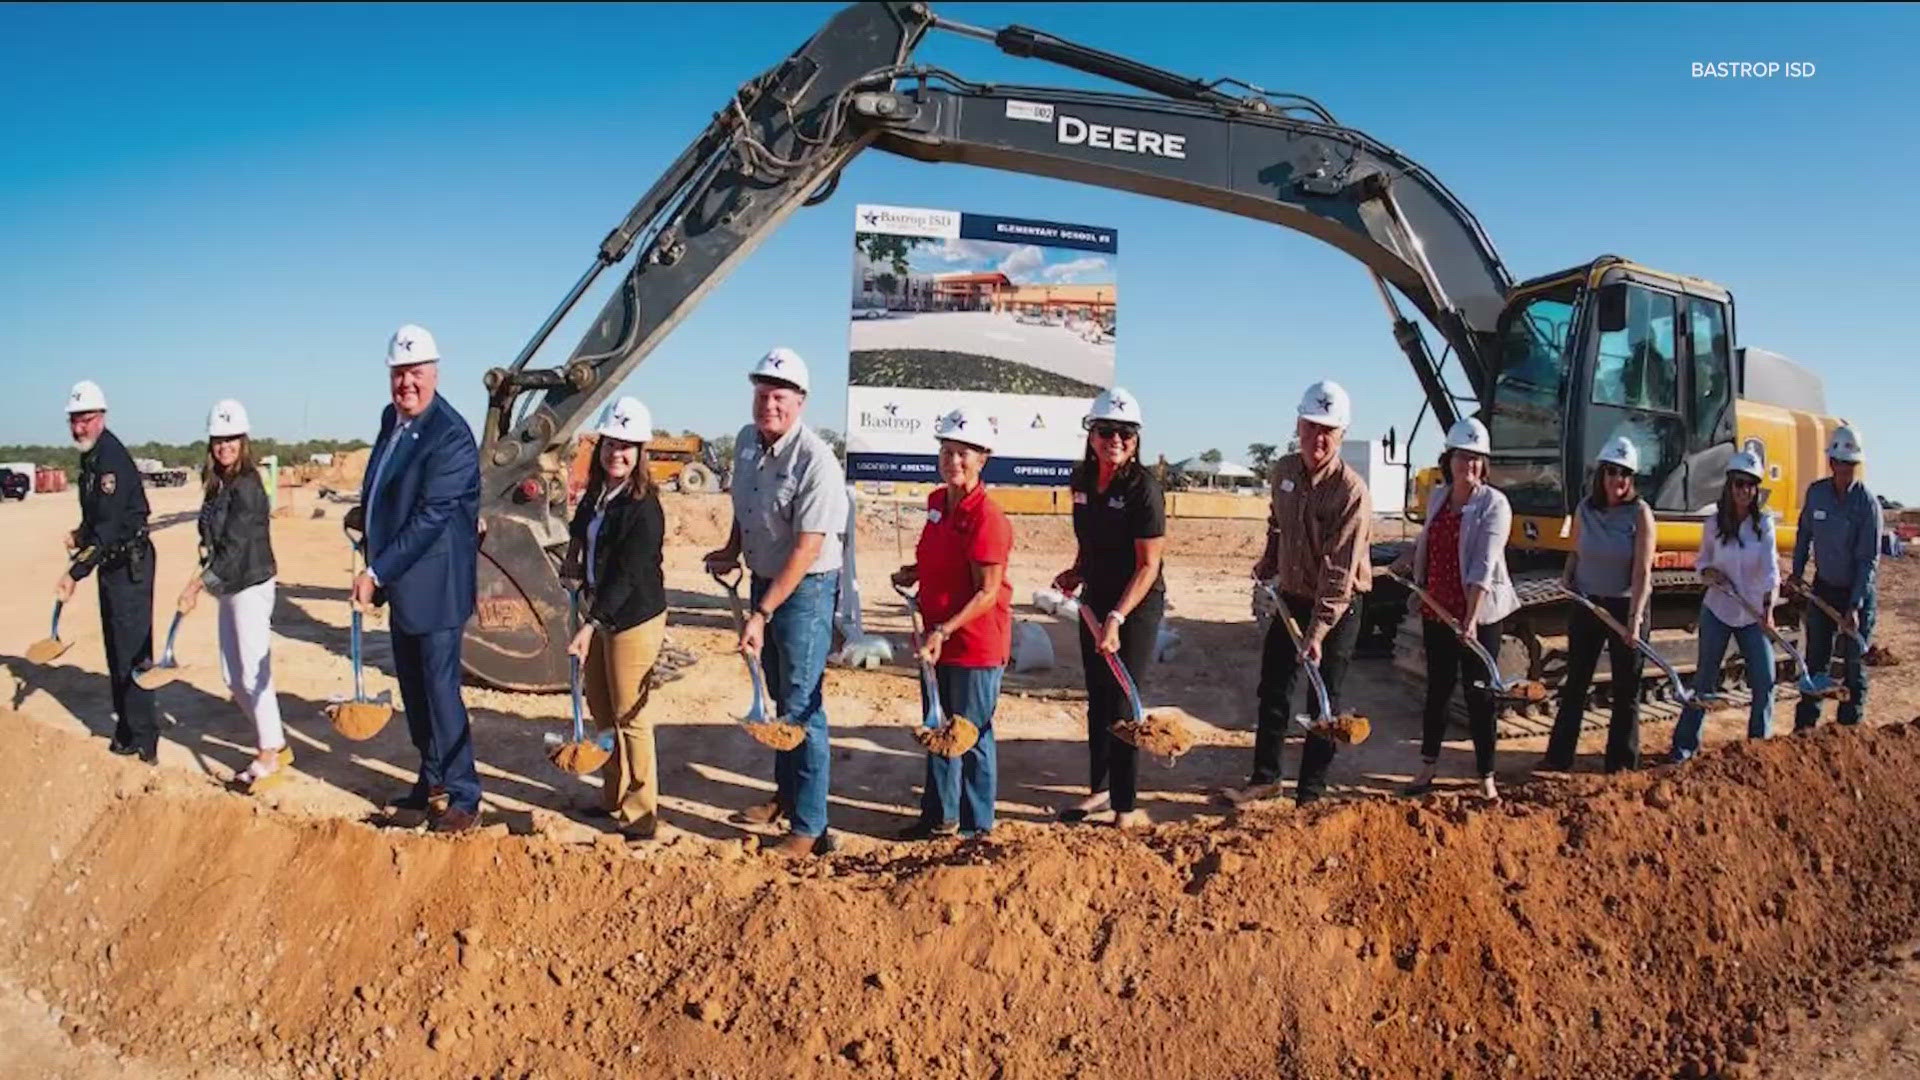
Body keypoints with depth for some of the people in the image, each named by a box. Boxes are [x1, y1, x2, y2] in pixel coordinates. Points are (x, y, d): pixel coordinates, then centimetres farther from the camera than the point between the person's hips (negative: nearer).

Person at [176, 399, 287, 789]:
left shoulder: (246, 486, -16)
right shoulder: (216, 485, 10)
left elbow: (234, 548, -21)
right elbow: (215, 543, 14)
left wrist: (197, 584, -23)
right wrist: (202, 582, 7)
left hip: (251, 587, -9)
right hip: (228, 589, 9)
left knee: (253, 673, -3)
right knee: (232, 676, 14)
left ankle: (270, 753, 10)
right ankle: (274, 742, 26)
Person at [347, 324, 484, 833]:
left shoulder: (450, 436, -20)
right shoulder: (391, 418, 7)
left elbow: (429, 518, -24)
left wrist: (376, 573, -23)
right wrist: (366, 514, 8)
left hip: (434, 584, -9)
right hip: (401, 581, 9)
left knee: (440, 689, -3)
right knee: (413, 687, 18)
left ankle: (463, 798, 9)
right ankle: (432, 781, 33)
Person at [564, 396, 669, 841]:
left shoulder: (644, 509, -21)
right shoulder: (596, 494, 4)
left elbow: (626, 575, -24)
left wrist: (590, 626, -28)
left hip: (634, 619, -9)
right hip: (598, 610, 9)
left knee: (630, 717, -1)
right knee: (600, 710, 18)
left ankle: (640, 815, 11)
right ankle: (614, 796, 34)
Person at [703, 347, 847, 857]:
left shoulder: (816, 461, -24)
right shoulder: (747, 440, 0)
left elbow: (806, 550, -27)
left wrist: (761, 614, -28)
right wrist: (732, 550, 8)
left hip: (806, 588, -8)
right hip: (765, 580, 8)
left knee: (802, 706, -4)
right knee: (779, 697, 21)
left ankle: (808, 828, 6)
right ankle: (785, 795, 38)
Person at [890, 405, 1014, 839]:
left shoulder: (987, 518, -20)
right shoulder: (936, 501, 5)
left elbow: (987, 592, -20)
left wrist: (944, 631, -26)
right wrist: (913, 572, 6)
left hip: (976, 644, -8)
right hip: (937, 637, 8)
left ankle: (976, 825, 23)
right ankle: (939, 815, 34)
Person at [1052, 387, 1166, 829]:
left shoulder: (1144, 489, -19)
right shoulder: (1081, 479, 0)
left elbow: (1148, 566, -20)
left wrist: (1115, 620, -26)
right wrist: (1077, 573, 3)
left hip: (1137, 607, -6)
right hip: (1095, 600, 7)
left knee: (1122, 705, -2)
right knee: (1097, 700, 16)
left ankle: (1127, 807, 11)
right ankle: (1099, 789, 32)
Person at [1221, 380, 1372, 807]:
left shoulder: (1352, 491, -23)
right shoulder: (1284, 470, -2)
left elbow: (1339, 572, -28)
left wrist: (1317, 634, -32)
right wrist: (1268, 561, 13)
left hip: (1338, 609, -6)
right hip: (1290, 598, 6)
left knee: (1324, 704, 4)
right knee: (1273, 691, 14)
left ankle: (1310, 795, 16)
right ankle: (1265, 777, 29)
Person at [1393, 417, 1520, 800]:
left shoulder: (1494, 504, -12)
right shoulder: (1437, 496, 5)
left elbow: (1484, 566, -22)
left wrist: (1471, 618, -29)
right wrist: (1409, 561, 18)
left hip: (1480, 614, -5)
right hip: (1437, 610, 5)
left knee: (1479, 694, 3)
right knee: (1437, 689, 14)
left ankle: (1486, 777, 15)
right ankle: (1428, 766, 26)